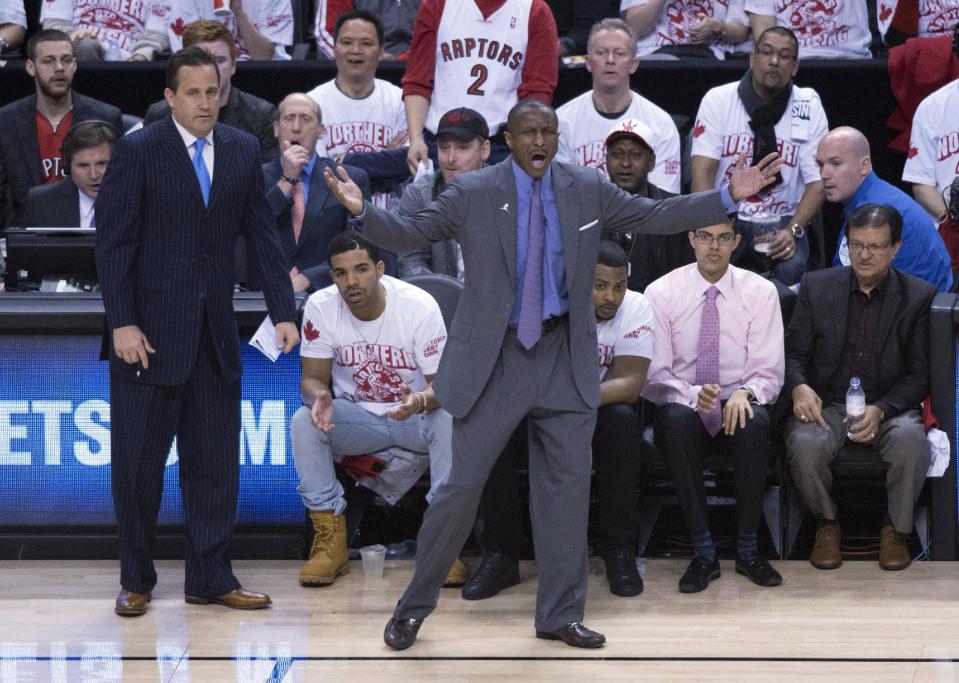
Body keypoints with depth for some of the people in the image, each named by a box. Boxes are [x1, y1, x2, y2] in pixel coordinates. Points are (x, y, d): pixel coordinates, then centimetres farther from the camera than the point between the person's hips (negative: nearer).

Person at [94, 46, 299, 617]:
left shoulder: (243, 151, 7)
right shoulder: (137, 152, -6)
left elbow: (262, 237, 8)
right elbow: (115, 243, -8)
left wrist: (284, 311, 2)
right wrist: (123, 324, -14)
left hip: (215, 334, 4)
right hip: (151, 333, -4)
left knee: (216, 462, 6)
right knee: (139, 464, 3)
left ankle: (211, 578, 14)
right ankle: (136, 581, 15)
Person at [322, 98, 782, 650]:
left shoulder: (588, 191, 3)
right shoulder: (473, 194, -4)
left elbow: (657, 216, 6)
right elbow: (411, 233, -6)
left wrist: (730, 196, -2)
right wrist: (362, 210, -25)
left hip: (564, 356, 3)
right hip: (494, 356, -3)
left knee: (569, 485, 5)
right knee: (464, 485, -2)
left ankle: (561, 615, 16)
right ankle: (415, 607, 13)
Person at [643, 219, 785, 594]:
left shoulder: (760, 292, 2)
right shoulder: (662, 293, 0)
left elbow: (768, 370, -2)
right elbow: (654, 375, -5)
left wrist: (745, 393, -26)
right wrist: (692, 395, -26)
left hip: (739, 406, 0)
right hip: (684, 406, 0)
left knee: (755, 422, -36)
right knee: (677, 419, -37)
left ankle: (747, 547, -21)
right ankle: (702, 550, -27)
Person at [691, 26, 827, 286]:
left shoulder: (809, 107, 1)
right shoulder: (718, 100, -1)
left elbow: (817, 182, -2)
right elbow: (703, 173, -7)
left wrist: (792, 231, -19)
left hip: (781, 221, 1)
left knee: (790, 268, -31)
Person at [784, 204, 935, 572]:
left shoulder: (919, 296, 1)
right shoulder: (817, 286, 5)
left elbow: (919, 374, -2)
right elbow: (794, 353, 7)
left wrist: (881, 409, -20)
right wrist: (799, 386, -18)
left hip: (889, 407, -1)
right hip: (827, 404, 1)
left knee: (910, 440, -35)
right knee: (804, 444, -33)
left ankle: (895, 528, -10)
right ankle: (827, 524, -5)